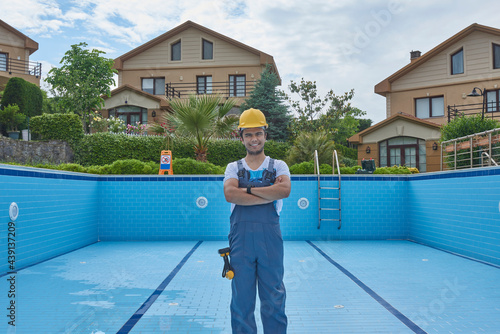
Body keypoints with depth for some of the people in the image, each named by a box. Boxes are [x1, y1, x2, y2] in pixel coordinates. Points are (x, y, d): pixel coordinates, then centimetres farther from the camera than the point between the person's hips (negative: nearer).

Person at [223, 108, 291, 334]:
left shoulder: (278, 166, 10)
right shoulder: (233, 168, 11)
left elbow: (285, 190, -13)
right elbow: (229, 194, -11)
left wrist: (248, 189, -10)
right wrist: (270, 194, -11)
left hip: (270, 237, 0)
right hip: (241, 238, 1)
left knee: (273, 298, 4)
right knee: (241, 298, 7)